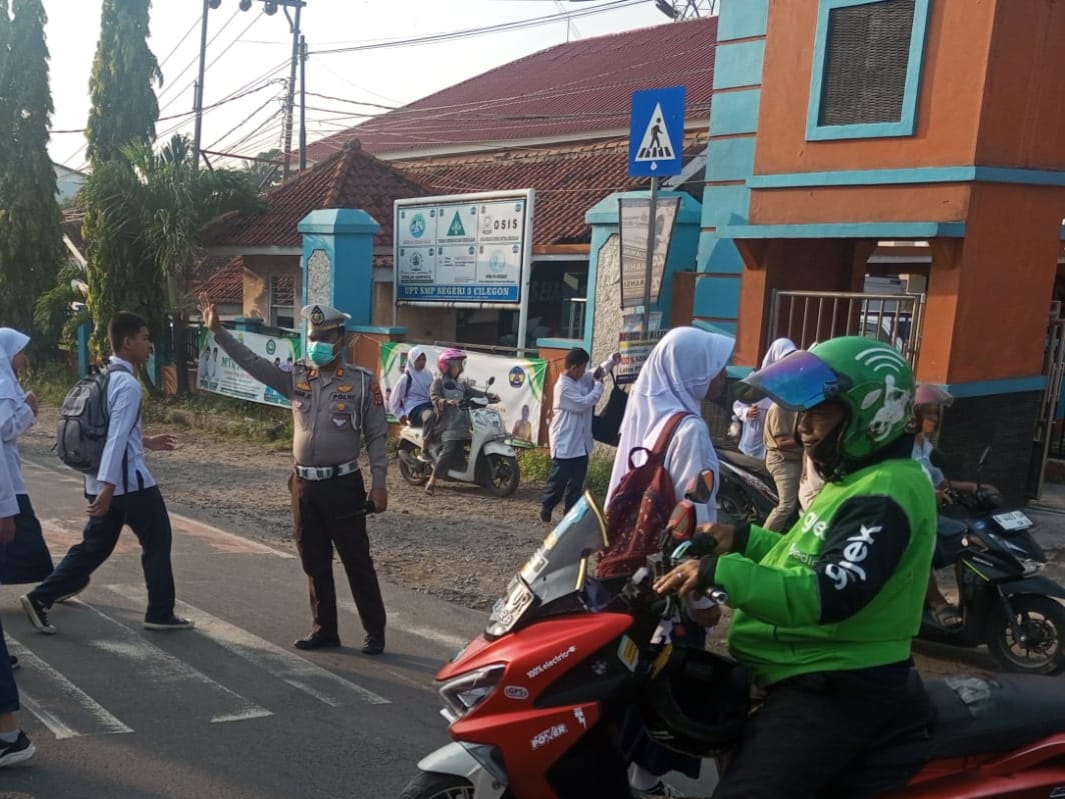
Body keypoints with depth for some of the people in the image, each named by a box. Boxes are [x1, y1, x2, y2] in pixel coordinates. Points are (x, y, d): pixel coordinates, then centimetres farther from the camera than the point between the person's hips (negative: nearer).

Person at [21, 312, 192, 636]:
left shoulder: (104, 378, 12)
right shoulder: (128, 384, -18)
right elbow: (116, 438, -25)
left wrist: (145, 441, 23)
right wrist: (108, 486, -28)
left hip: (102, 480, 9)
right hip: (128, 481, -9)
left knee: (95, 545, 15)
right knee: (157, 542, 6)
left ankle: (41, 598, 11)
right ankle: (160, 613, 14)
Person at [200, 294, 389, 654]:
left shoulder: (363, 381, -6)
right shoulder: (296, 377, 6)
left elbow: (377, 436, -5)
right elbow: (253, 363, 1)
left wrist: (379, 484, -9)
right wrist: (218, 331, -9)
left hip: (342, 485, -5)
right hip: (304, 485, 5)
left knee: (357, 561, 2)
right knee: (315, 563, 13)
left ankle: (375, 631, 13)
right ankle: (324, 629, 25)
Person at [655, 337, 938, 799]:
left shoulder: (884, 495, -20)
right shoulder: (858, 480, 14)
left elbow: (830, 595, -31)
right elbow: (811, 557, 23)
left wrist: (721, 573, -33)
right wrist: (742, 539, 10)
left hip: (833, 689, -11)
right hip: (818, 675, 11)